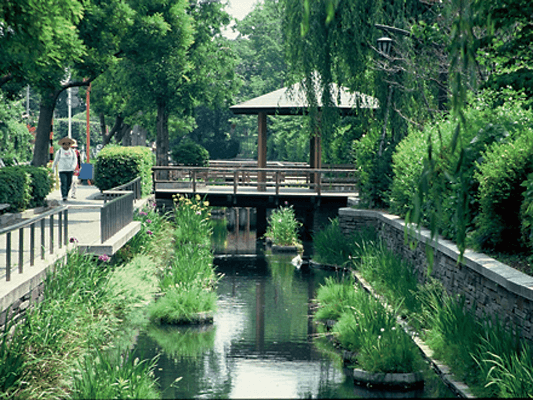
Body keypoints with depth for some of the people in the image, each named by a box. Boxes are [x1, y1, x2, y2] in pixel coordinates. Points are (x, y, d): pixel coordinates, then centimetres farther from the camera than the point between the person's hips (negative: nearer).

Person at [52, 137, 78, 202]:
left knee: (69, 183, 5)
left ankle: (66, 195, 21)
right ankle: (64, 197, -17)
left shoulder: (72, 151, 7)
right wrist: (53, 169, 14)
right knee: (63, 183, -15)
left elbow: (75, 160, 6)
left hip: (70, 170, 3)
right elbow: (55, 160, 7)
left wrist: (73, 166, -13)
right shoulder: (59, 152, -1)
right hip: (62, 170, -3)